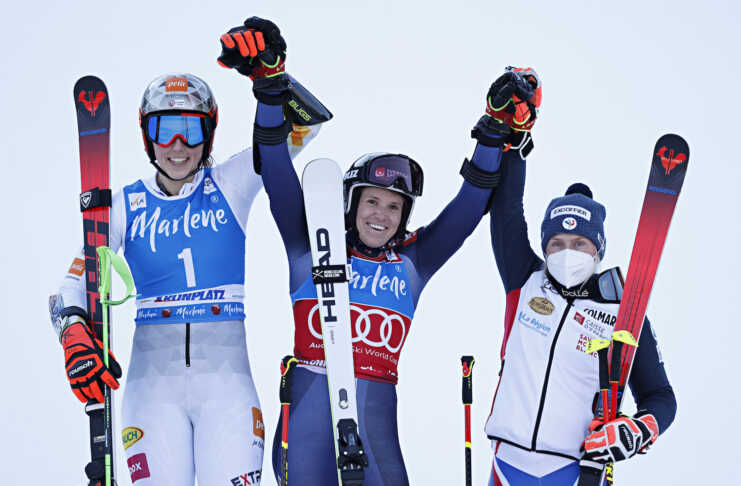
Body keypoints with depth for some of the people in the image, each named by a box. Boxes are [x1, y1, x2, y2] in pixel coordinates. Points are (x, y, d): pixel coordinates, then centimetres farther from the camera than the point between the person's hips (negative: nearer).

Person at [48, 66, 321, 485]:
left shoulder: (231, 187, 5)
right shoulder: (127, 206, 6)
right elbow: (75, 282, -1)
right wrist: (76, 337, -22)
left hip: (226, 376, 0)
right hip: (153, 382, 1)